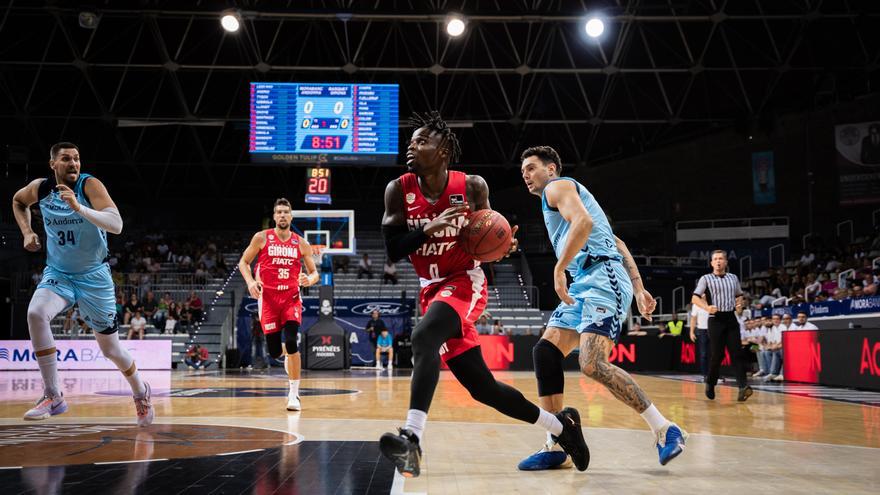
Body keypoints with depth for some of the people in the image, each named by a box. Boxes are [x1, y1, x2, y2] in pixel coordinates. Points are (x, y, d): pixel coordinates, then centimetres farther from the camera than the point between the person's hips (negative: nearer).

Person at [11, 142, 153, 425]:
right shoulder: (40, 188, -5)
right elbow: (18, 201, 20)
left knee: (111, 350, 4)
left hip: (94, 277, -3)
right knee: (35, 314, -29)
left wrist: (78, 208, -42)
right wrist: (27, 232, 4)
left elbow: (116, 225, -31)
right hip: (58, 273, 3)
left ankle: (141, 393, 35)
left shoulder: (90, 186, -18)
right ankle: (53, 397, -19)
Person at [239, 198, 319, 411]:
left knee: (291, 343, -19)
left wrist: (310, 279, -13)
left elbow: (314, 272, 10)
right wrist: (250, 281, -12)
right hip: (268, 298, 0)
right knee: (274, 351, -1)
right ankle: (287, 353, 39)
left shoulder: (301, 244, 4)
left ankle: (294, 394, -10)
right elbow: (243, 262, 6)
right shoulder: (261, 238, 0)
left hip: (291, 297, 0)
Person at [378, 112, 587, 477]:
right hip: (432, 289, 4)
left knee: (423, 337, -35)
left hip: (465, 283, -4)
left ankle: (412, 438, -43)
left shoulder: (472, 187, -8)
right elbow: (393, 251, -9)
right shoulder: (399, 190, -5)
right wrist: (428, 229, -24)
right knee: (482, 387, 7)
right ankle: (561, 425, 26)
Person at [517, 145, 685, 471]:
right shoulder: (570, 195, 32)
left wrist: (559, 269, -17)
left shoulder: (558, 187, 4)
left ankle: (664, 430, -14)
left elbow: (583, 222, -19)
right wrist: (639, 290, 21)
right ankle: (555, 446, 3)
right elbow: (617, 245, 27)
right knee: (545, 353, 2)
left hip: (602, 279, -10)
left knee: (592, 364, -22)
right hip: (584, 284, 10)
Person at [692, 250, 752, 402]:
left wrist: (739, 303, 4)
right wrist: (707, 307, -22)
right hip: (716, 319, -3)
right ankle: (710, 384, 19)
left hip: (731, 318, 3)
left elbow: (739, 295, 27)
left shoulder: (733, 278, 13)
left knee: (736, 353, -9)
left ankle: (742, 387, -18)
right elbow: (695, 298, -4)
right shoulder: (706, 279, 1)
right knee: (717, 355, -2)